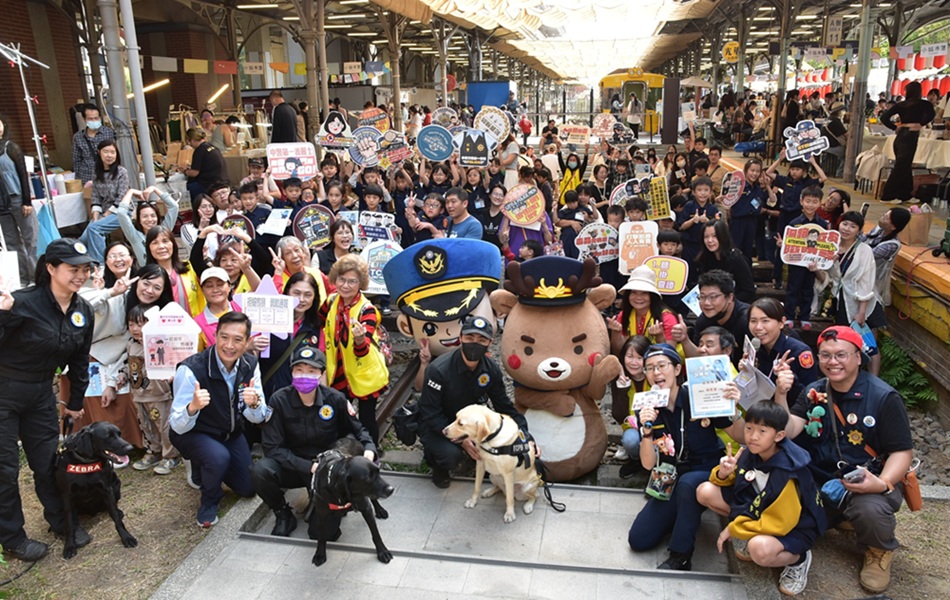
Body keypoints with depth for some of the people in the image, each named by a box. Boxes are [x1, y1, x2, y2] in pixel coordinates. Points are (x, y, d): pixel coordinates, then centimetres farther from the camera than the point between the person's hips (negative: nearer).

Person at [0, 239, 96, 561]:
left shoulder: (83, 311, -2)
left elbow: (79, 360, 10)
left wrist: (75, 402, 16)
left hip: (40, 394, 5)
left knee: (48, 461, 14)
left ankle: (61, 521, 32)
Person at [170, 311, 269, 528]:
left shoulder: (250, 365, -15)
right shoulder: (191, 370, -30)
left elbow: (257, 418, -12)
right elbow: (178, 427, -29)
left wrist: (254, 404, -36)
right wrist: (192, 408, -51)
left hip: (230, 433, 5)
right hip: (193, 434, -5)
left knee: (248, 488, 11)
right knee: (219, 457, -36)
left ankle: (205, 467, 38)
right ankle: (209, 502, -2)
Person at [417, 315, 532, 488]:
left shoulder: (491, 369, -12)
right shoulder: (438, 370, -28)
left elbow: (506, 407, -3)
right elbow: (431, 414, -24)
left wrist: (526, 437, -15)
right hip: (435, 426, -5)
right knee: (451, 455, -33)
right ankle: (435, 458, 4)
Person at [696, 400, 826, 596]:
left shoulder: (786, 473, -31)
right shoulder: (749, 454, -12)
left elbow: (779, 523, -27)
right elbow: (724, 480, 4)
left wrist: (734, 529, -20)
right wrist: (723, 473, -23)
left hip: (792, 528, -6)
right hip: (756, 510, 7)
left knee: (759, 549, -40)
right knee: (705, 491, -10)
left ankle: (797, 558, -5)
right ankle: (748, 536, 5)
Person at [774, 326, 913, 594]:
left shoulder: (884, 398, -11)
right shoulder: (813, 392, 2)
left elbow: (902, 451, -9)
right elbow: (789, 432, -10)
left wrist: (883, 484, -27)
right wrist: (781, 396, -26)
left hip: (868, 484, -5)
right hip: (819, 481, 5)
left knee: (870, 511, -35)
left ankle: (880, 551, 3)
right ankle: (838, 517, 21)